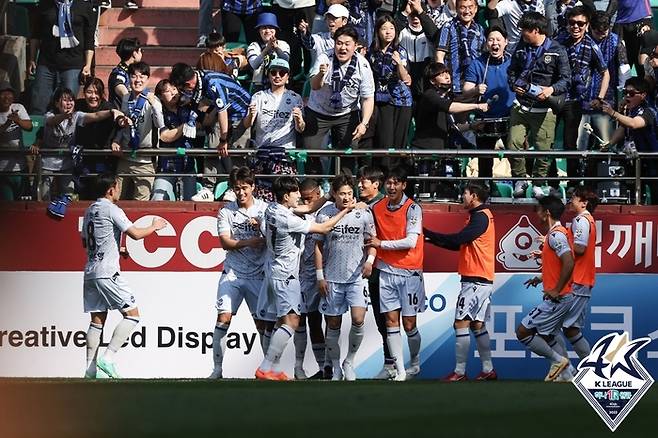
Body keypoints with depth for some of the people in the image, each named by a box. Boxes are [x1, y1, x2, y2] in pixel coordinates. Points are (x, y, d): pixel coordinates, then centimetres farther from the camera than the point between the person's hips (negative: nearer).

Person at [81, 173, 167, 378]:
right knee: (132, 314, -3)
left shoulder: (90, 210, 16)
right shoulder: (112, 210, -10)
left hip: (90, 273, 8)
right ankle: (108, 358, -12)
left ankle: (91, 368, 5)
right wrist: (154, 226, 6)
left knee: (97, 320, 10)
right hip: (107, 272, -8)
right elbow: (135, 234, -13)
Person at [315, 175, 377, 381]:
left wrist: (370, 260, -11)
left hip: (357, 276, 0)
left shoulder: (363, 214, -2)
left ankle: (349, 362, 6)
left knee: (358, 319, -15)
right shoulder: (324, 215, -3)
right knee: (333, 324, 5)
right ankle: (336, 368, 19)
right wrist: (320, 276, 0)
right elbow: (318, 246, 4)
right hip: (332, 277, 0)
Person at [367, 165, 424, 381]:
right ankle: (400, 371, 0)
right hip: (386, 271, 3)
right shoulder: (377, 207, 5)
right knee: (391, 321, -3)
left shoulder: (412, 209, -9)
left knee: (409, 324, 2)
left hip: (409, 272, -3)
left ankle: (415, 363, 26)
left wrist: (381, 244, -13)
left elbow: (411, 241, -17)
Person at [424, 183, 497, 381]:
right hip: (483, 281, 10)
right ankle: (488, 370, 15)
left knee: (461, 323, -9)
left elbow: (458, 239, -21)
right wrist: (432, 238, 10)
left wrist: (428, 234, -15)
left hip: (475, 281, -10)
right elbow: (460, 245, 18)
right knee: (477, 325, 13)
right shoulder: (481, 215, 17)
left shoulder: (480, 217, -13)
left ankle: (459, 372, -10)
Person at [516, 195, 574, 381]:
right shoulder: (556, 233, 15)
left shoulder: (556, 235, -17)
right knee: (546, 337, 16)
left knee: (523, 332, -7)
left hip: (557, 298, -10)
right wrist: (541, 278, 19)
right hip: (563, 298, 10)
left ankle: (557, 360, -2)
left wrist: (556, 291, -22)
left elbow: (569, 264, -28)